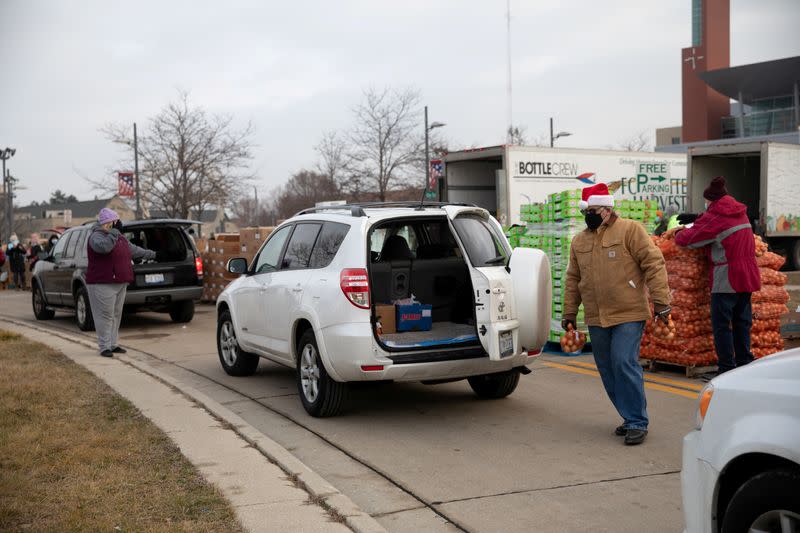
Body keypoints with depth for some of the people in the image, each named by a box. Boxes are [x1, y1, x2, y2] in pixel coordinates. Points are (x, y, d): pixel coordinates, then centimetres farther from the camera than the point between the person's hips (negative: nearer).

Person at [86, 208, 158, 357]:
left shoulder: (119, 237, 17)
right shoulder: (96, 236, -10)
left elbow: (132, 248, 31)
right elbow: (104, 246, -32)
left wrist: (148, 254, 39)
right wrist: (114, 231, -24)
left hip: (120, 283, 9)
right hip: (103, 284, -9)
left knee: (116, 315, 11)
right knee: (105, 315, -7)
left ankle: (113, 345, 19)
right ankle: (104, 347, -3)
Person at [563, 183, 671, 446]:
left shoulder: (630, 230, -4)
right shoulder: (579, 241, 14)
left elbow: (654, 264, -8)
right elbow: (573, 279, 20)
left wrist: (661, 301, -13)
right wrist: (569, 312, 18)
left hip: (629, 315, -6)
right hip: (596, 319, 6)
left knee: (624, 364, -14)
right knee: (607, 371, 9)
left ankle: (637, 422, -3)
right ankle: (630, 416, 22)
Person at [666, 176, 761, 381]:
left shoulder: (714, 217, -13)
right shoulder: (740, 212, 15)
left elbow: (687, 239, -10)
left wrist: (680, 232, 11)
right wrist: (688, 228, 13)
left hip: (726, 279, -8)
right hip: (747, 277, 8)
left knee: (721, 324, -3)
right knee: (742, 322, 14)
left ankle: (727, 368, -2)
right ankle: (744, 364, 19)